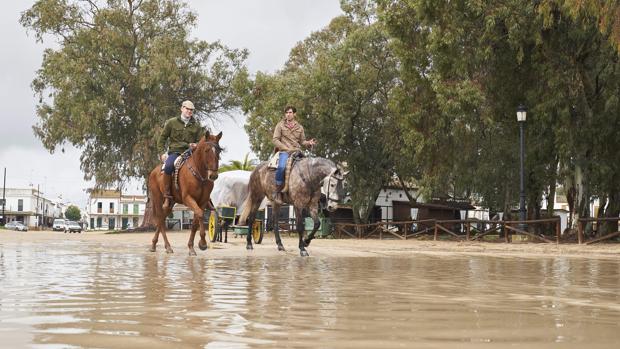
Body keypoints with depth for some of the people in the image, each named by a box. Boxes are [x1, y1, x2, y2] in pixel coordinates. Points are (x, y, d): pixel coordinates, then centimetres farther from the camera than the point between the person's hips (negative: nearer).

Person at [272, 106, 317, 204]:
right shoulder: (280, 125, 8)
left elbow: (302, 141, 21)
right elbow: (275, 140, 2)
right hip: (284, 151, -4)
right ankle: (277, 192, -26)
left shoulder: (299, 127, 19)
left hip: (297, 152, 4)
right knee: (281, 167, -34)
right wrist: (286, 148, -10)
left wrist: (309, 143, -2)